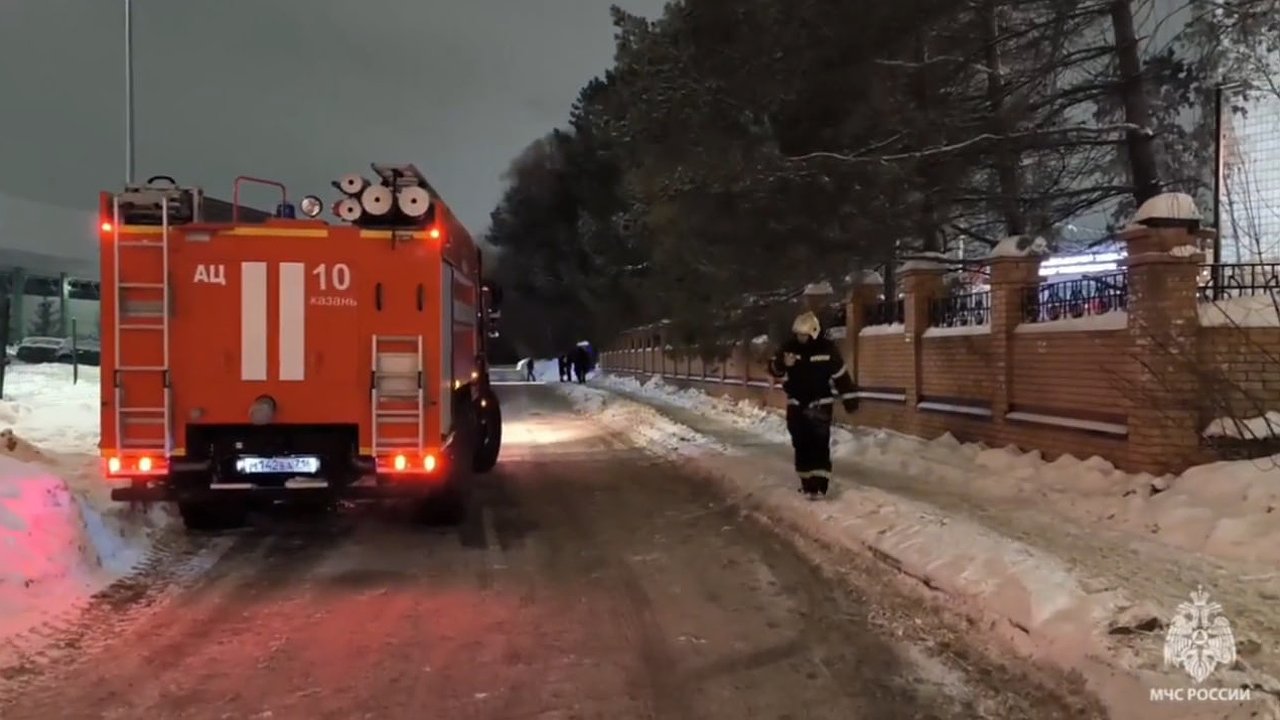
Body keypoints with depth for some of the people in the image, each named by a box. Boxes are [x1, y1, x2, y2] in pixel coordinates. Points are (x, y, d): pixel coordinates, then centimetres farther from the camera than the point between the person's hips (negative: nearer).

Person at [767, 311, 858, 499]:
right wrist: (783, 364, -24)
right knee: (801, 445, 9)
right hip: (796, 405, 4)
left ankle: (818, 483, -12)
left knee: (819, 444, -11)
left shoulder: (827, 348, -10)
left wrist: (849, 398, -4)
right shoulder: (789, 347, -1)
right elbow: (773, 369, -1)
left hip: (820, 404, -4)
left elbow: (841, 375, -5)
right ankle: (806, 480, 21)